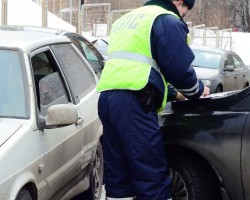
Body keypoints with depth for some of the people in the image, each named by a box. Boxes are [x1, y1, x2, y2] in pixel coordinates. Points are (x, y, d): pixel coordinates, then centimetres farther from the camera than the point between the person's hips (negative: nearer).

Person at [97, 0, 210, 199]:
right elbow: (179, 68, -5)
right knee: (152, 177, -8)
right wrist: (198, 90, 16)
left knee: (117, 176, 11)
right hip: (133, 103, -8)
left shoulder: (125, 20, 30)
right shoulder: (167, 20, 2)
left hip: (107, 97, 8)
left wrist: (171, 93, 33)